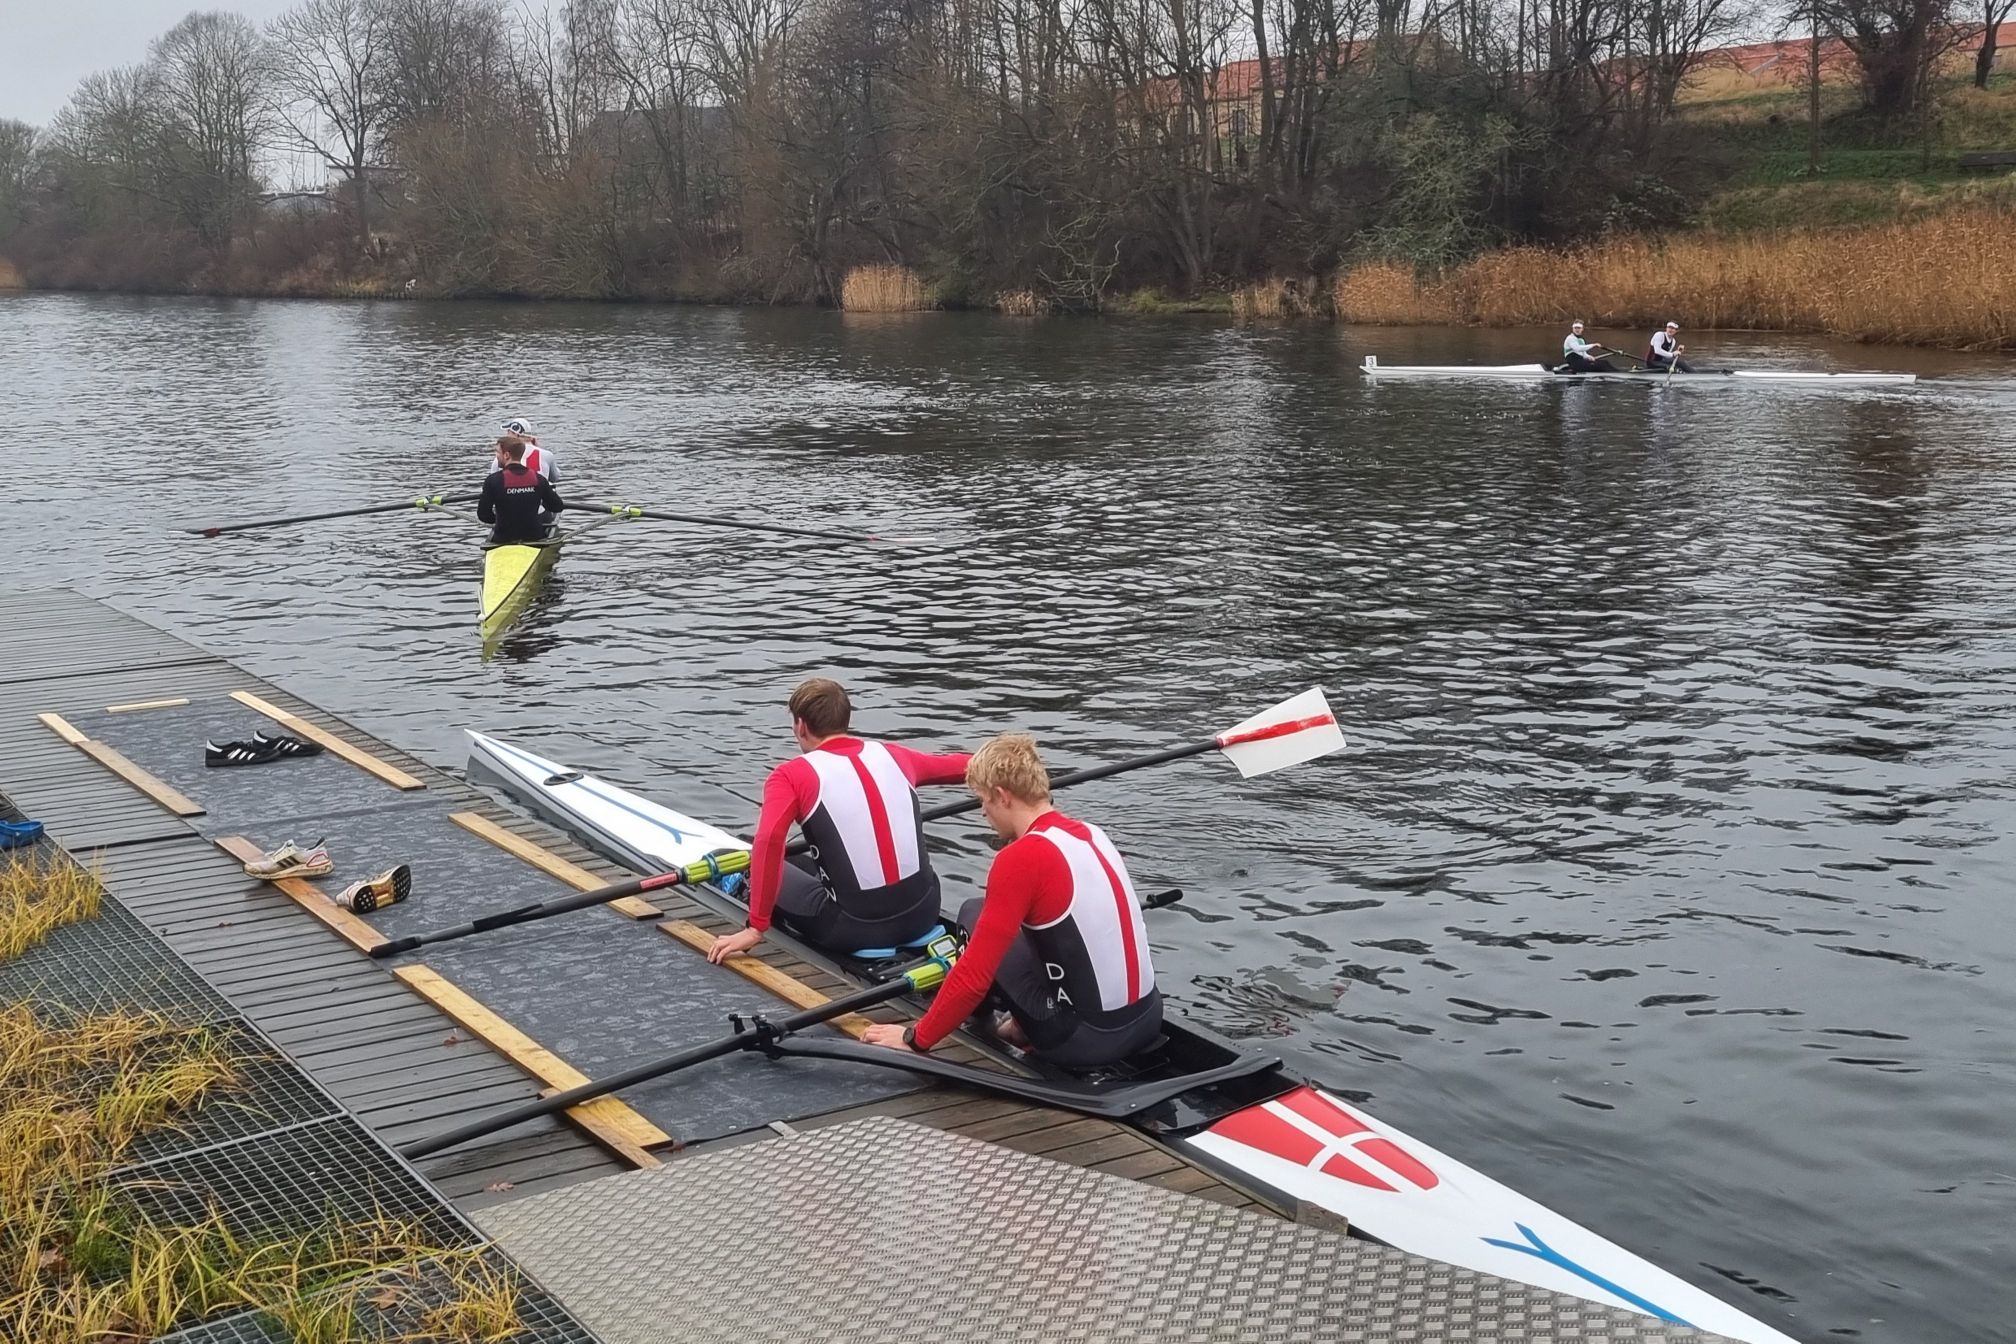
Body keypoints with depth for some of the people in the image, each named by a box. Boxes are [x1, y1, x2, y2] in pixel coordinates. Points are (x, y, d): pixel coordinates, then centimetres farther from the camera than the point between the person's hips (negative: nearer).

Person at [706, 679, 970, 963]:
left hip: (857, 931, -5)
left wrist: (756, 928, -16)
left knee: (761, 869, 18)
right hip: (924, 915, 5)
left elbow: (768, 841, -22)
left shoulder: (791, 775, -5)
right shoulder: (894, 756, 8)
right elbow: (957, 766, 26)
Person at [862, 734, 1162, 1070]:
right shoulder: (1094, 834, 8)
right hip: (1149, 1022, 7)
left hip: (1085, 1040, -7)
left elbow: (974, 975, -15)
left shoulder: (1020, 858, -15)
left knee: (974, 915, 7)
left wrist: (916, 1039, -2)